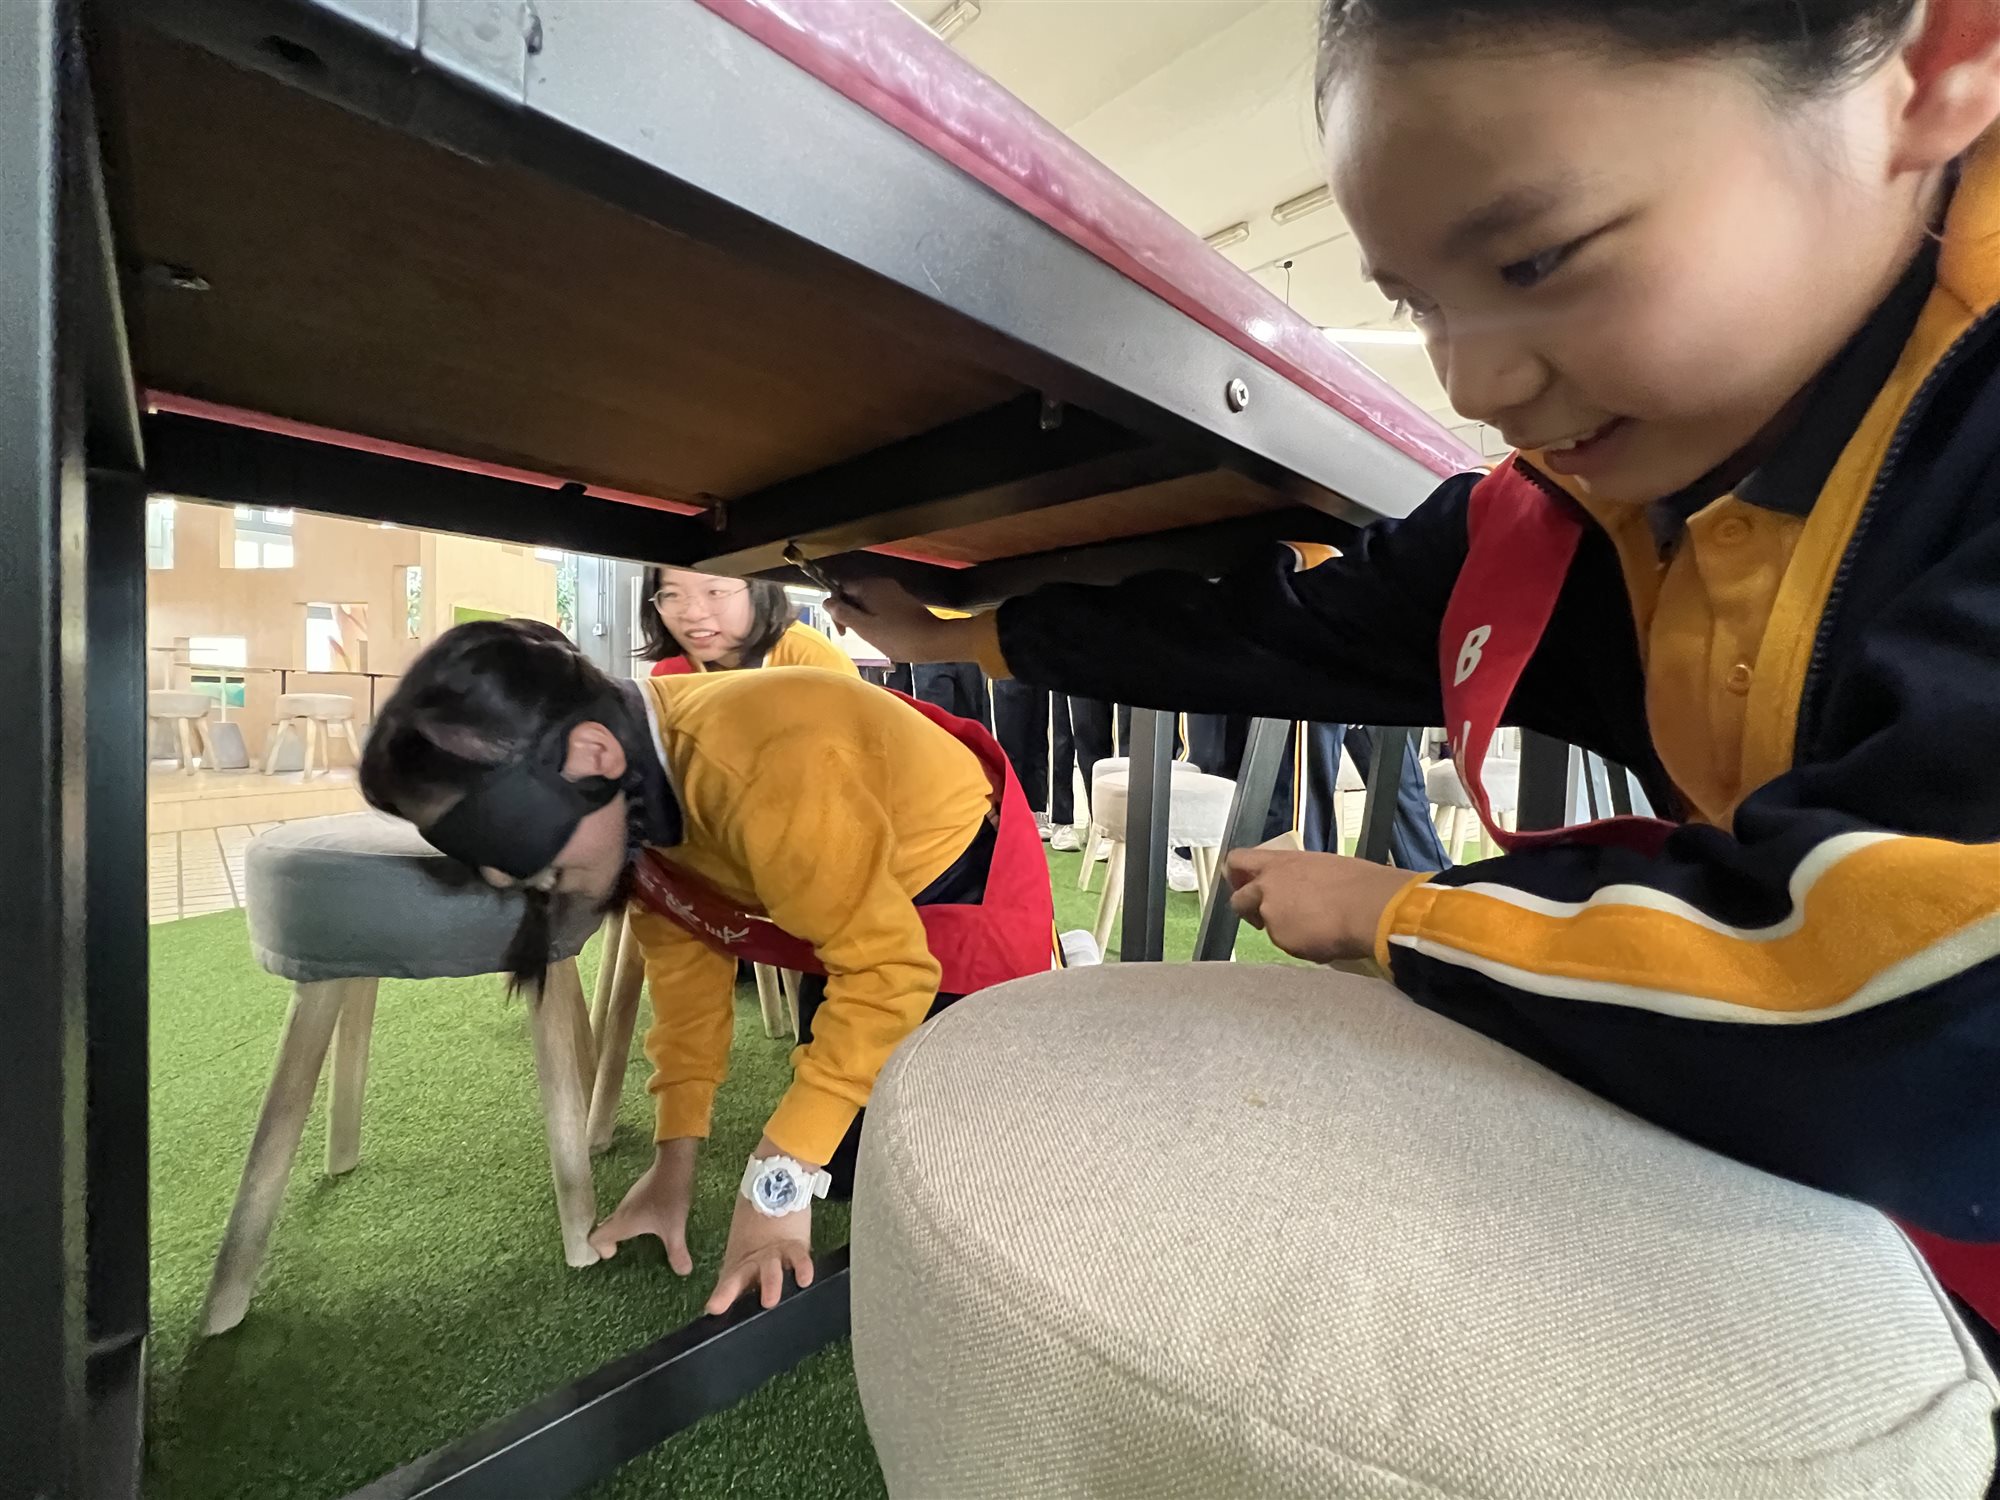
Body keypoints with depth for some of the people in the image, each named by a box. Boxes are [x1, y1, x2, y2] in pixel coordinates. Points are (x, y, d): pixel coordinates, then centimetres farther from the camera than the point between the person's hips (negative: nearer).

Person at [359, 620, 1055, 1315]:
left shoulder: (764, 776, -40)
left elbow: (888, 968, -34)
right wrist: (675, 1155, -2)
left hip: (964, 882, -6)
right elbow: (682, 948, -4)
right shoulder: (629, 778, -13)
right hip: (854, 900, 7)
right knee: (839, 1156, 14)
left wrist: (779, 1176, -29)